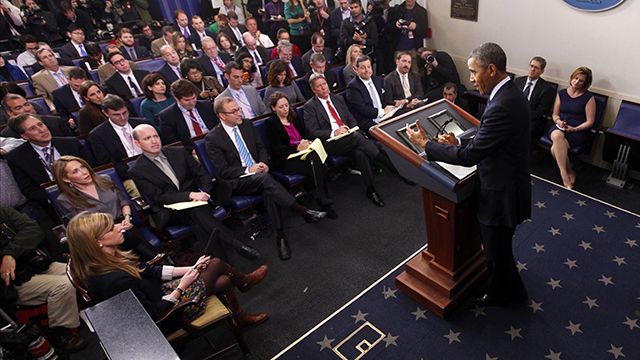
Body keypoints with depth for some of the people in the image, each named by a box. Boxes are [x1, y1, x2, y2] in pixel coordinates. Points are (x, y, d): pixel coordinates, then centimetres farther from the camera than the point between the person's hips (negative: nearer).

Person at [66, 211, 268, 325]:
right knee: (216, 264, 2)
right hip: (165, 312, -7)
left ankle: (241, 317, 39)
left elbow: (147, 271, 2)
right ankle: (243, 281, 34)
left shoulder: (108, 261, -9)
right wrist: (182, 286, -17)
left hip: (157, 293, 8)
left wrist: (189, 269, -2)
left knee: (223, 281, 10)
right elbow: (152, 314, -27)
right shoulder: (116, 280, -37)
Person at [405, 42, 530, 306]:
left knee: (497, 250, 14)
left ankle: (501, 293, 40)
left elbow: (469, 157, -29)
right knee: (496, 246, 28)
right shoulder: (510, 93, 2)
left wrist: (426, 145, -20)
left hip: (501, 194, -10)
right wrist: (459, 142, -4)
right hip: (506, 185, 10)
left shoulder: (502, 106, -31)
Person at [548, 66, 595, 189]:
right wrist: (558, 121, -7)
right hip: (559, 127, 3)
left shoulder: (589, 97, 0)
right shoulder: (561, 93, 12)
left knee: (555, 148, -32)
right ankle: (568, 173, -24)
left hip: (578, 131, -3)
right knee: (557, 136, -36)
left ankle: (565, 174, -12)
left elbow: (589, 122, -1)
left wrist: (574, 129, -15)